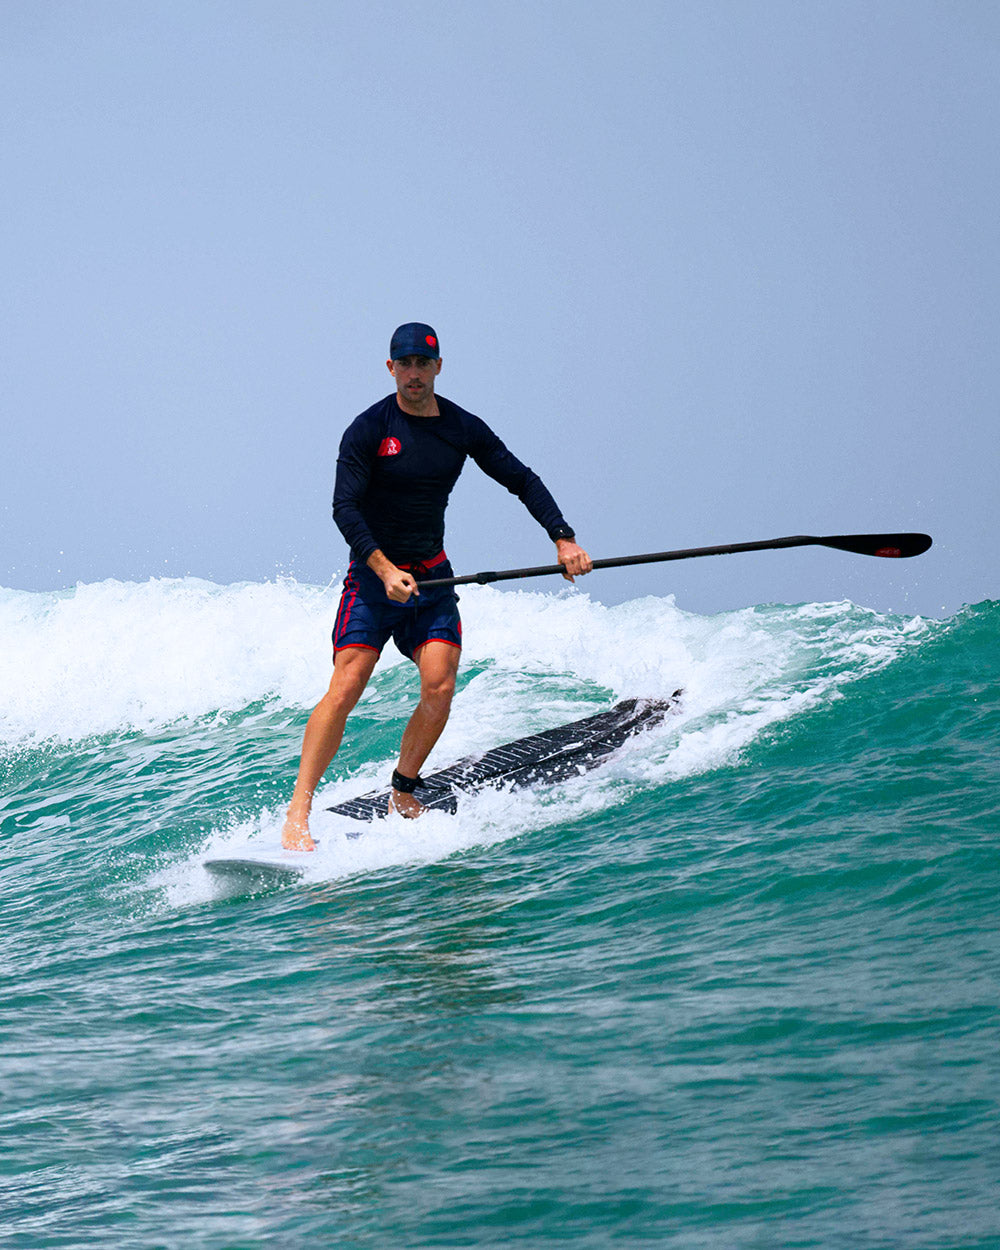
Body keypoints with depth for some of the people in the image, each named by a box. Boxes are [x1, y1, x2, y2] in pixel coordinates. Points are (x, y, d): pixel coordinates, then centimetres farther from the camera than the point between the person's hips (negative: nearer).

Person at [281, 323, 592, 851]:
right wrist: (384, 570, -26)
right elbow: (345, 509, -14)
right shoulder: (368, 430, -9)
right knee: (345, 688, -16)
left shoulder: (463, 428, 3)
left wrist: (563, 539, -5)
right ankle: (297, 816, -16)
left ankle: (403, 796, 6)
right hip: (374, 573, -4)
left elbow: (521, 480, 8)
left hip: (432, 576, 4)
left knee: (439, 688, -14)